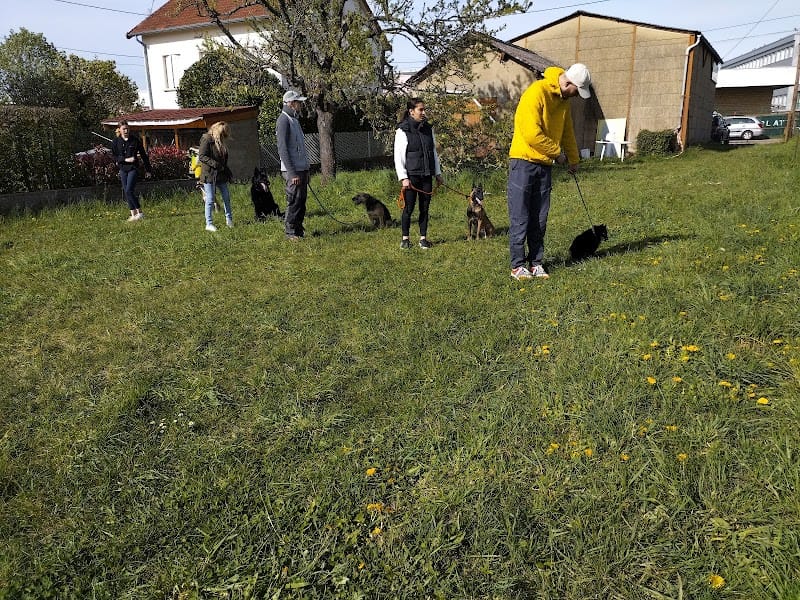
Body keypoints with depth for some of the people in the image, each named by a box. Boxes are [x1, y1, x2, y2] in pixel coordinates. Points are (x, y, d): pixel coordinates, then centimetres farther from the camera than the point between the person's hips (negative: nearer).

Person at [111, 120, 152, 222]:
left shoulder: (135, 139, -3)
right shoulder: (116, 141, 2)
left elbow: (143, 155, 3)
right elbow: (114, 157, 1)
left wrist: (148, 170, 5)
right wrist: (126, 159, -16)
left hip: (133, 168, -4)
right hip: (123, 169, 4)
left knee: (129, 191, -16)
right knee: (126, 192, 6)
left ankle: (140, 212, -7)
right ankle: (133, 214, 14)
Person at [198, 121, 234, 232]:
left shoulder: (221, 142, 14)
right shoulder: (206, 139, -10)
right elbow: (202, 156, -16)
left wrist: (228, 171, 16)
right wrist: (214, 164, -23)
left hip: (221, 174, 8)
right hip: (209, 174, -8)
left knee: (226, 196, 9)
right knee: (210, 200, -3)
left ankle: (229, 219, 22)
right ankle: (209, 224, 4)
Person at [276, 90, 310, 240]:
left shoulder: (294, 119, 19)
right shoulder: (284, 120, -11)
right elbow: (282, 149, -17)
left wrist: (306, 170, 20)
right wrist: (292, 174, -21)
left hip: (302, 168, 9)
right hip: (293, 171, -9)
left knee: (301, 201, 12)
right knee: (294, 202, -5)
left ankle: (298, 230, 19)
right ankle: (290, 232, 2)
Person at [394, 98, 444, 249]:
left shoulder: (428, 129, 12)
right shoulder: (402, 131, -5)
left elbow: (434, 152, 19)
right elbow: (398, 156, -8)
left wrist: (438, 173, 16)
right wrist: (403, 178, -15)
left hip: (426, 175, 5)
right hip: (411, 176, -5)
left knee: (425, 208, 7)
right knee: (409, 208, -1)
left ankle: (423, 238, 15)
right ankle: (405, 238, 12)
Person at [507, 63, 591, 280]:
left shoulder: (563, 99, 13)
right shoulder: (537, 92, -14)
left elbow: (567, 131, 26)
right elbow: (532, 133, -21)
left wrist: (573, 159, 32)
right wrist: (557, 153, -9)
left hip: (545, 165, 8)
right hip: (523, 162, -7)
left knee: (539, 219, 7)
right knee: (520, 218, -3)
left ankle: (535, 263, 13)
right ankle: (518, 265, 3)